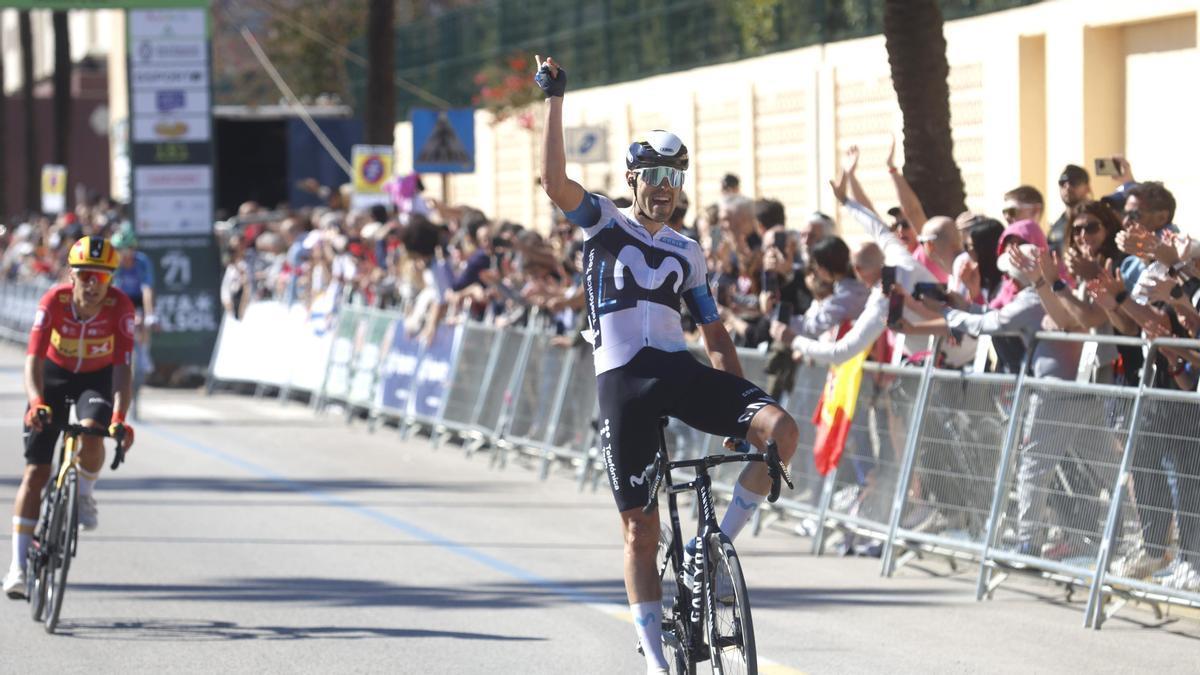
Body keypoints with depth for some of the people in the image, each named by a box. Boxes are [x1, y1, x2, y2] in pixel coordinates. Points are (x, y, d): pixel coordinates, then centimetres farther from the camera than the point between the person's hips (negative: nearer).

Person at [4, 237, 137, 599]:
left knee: (91, 436, -32)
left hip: (97, 378, 0)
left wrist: (119, 418, -46)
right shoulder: (54, 301, -27)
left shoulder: (119, 307, -27)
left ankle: (85, 494, 2)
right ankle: (18, 566, -2)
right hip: (55, 374, 0)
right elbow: (33, 358, -33)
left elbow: (122, 367, -32)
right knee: (35, 472, -6)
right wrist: (36, 402, -51)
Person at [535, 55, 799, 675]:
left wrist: (737, 404, 8)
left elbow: (713, 332, 18)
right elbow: (553, 179, -12)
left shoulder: (687, 252, 17)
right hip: (623, 380, -3)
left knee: (781, 429, -22)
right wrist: (554, 100, -16)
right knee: (640, 527, -2)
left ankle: (723, 537, -4)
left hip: (679, 369, 3)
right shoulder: (602, 223, 6)